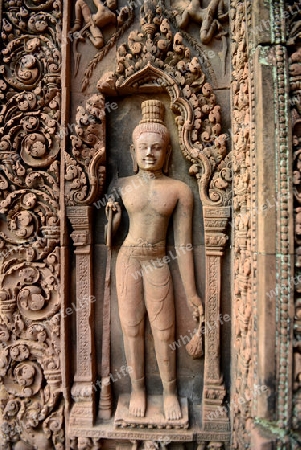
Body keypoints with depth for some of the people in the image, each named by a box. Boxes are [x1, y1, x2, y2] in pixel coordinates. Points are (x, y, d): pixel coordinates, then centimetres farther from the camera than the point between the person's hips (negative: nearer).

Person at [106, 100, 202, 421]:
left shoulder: (179, 190, -3)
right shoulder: (122, 185, 1)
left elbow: (183, 244, -2)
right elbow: (110, 233, 9)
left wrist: (190, 291, 0)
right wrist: (112, 216, -14)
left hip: (158, 264, -1)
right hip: (128, 260, 1)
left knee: (164, 332, 6)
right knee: (131, 328, 11)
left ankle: (169, 391, 31)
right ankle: (137, 388, 33)